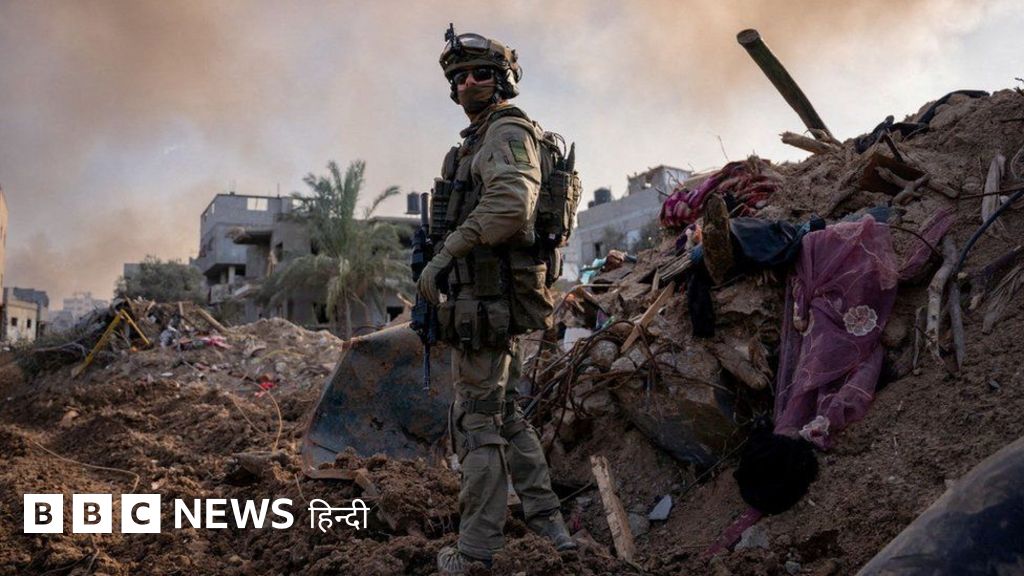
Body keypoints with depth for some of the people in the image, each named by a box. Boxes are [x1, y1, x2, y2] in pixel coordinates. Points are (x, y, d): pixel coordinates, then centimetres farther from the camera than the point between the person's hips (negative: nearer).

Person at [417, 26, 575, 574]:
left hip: (484, 298, -11)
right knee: (505, 413, 16)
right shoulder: (483, 139, 23)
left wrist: (443, 255, -21)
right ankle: (545, 519, 22)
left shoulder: (507, 130, -9)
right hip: (492, 297, 11)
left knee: (478, 420, -5)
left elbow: (509, 203, -27)